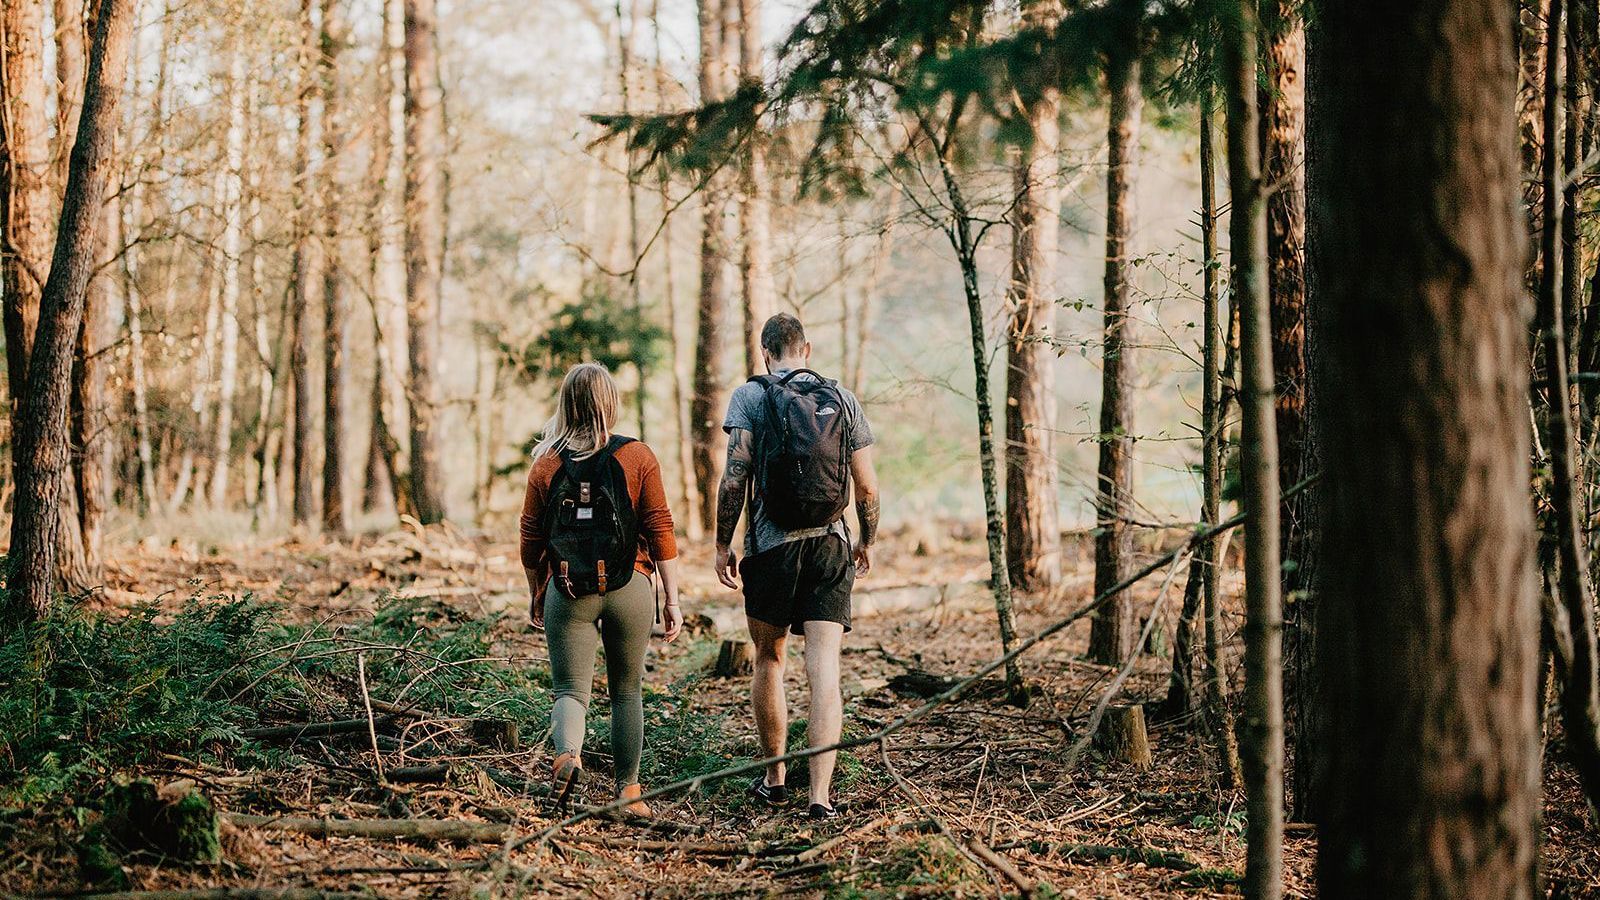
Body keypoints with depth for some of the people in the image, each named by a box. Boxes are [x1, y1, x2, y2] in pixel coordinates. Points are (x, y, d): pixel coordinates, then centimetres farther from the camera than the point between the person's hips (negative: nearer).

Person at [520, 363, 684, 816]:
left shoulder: (547, 464, 1)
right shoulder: (638, 457, -3)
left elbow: (531, 540, 5)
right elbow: (660, 529, -4)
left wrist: (536, 596, 19)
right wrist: (672, 600, 2)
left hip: (569, 591, 0)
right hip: (630, 588, 0)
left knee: (570, 689, 5)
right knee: (626, 690, 15)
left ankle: (568, 753, -26)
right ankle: (629, 791, 15)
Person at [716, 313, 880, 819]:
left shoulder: (750, 396, -1)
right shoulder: (843, 400, 6)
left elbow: (734, 477, -9)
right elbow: (867, 487, 6)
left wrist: (722, 545, 0)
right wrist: (868, 541, 21)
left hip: (771, 546, -1)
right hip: (829, 547, 1)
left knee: (769, 662, 16)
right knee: (824, 671, -3)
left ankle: (774, 779, 25)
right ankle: (820, 794, -11)